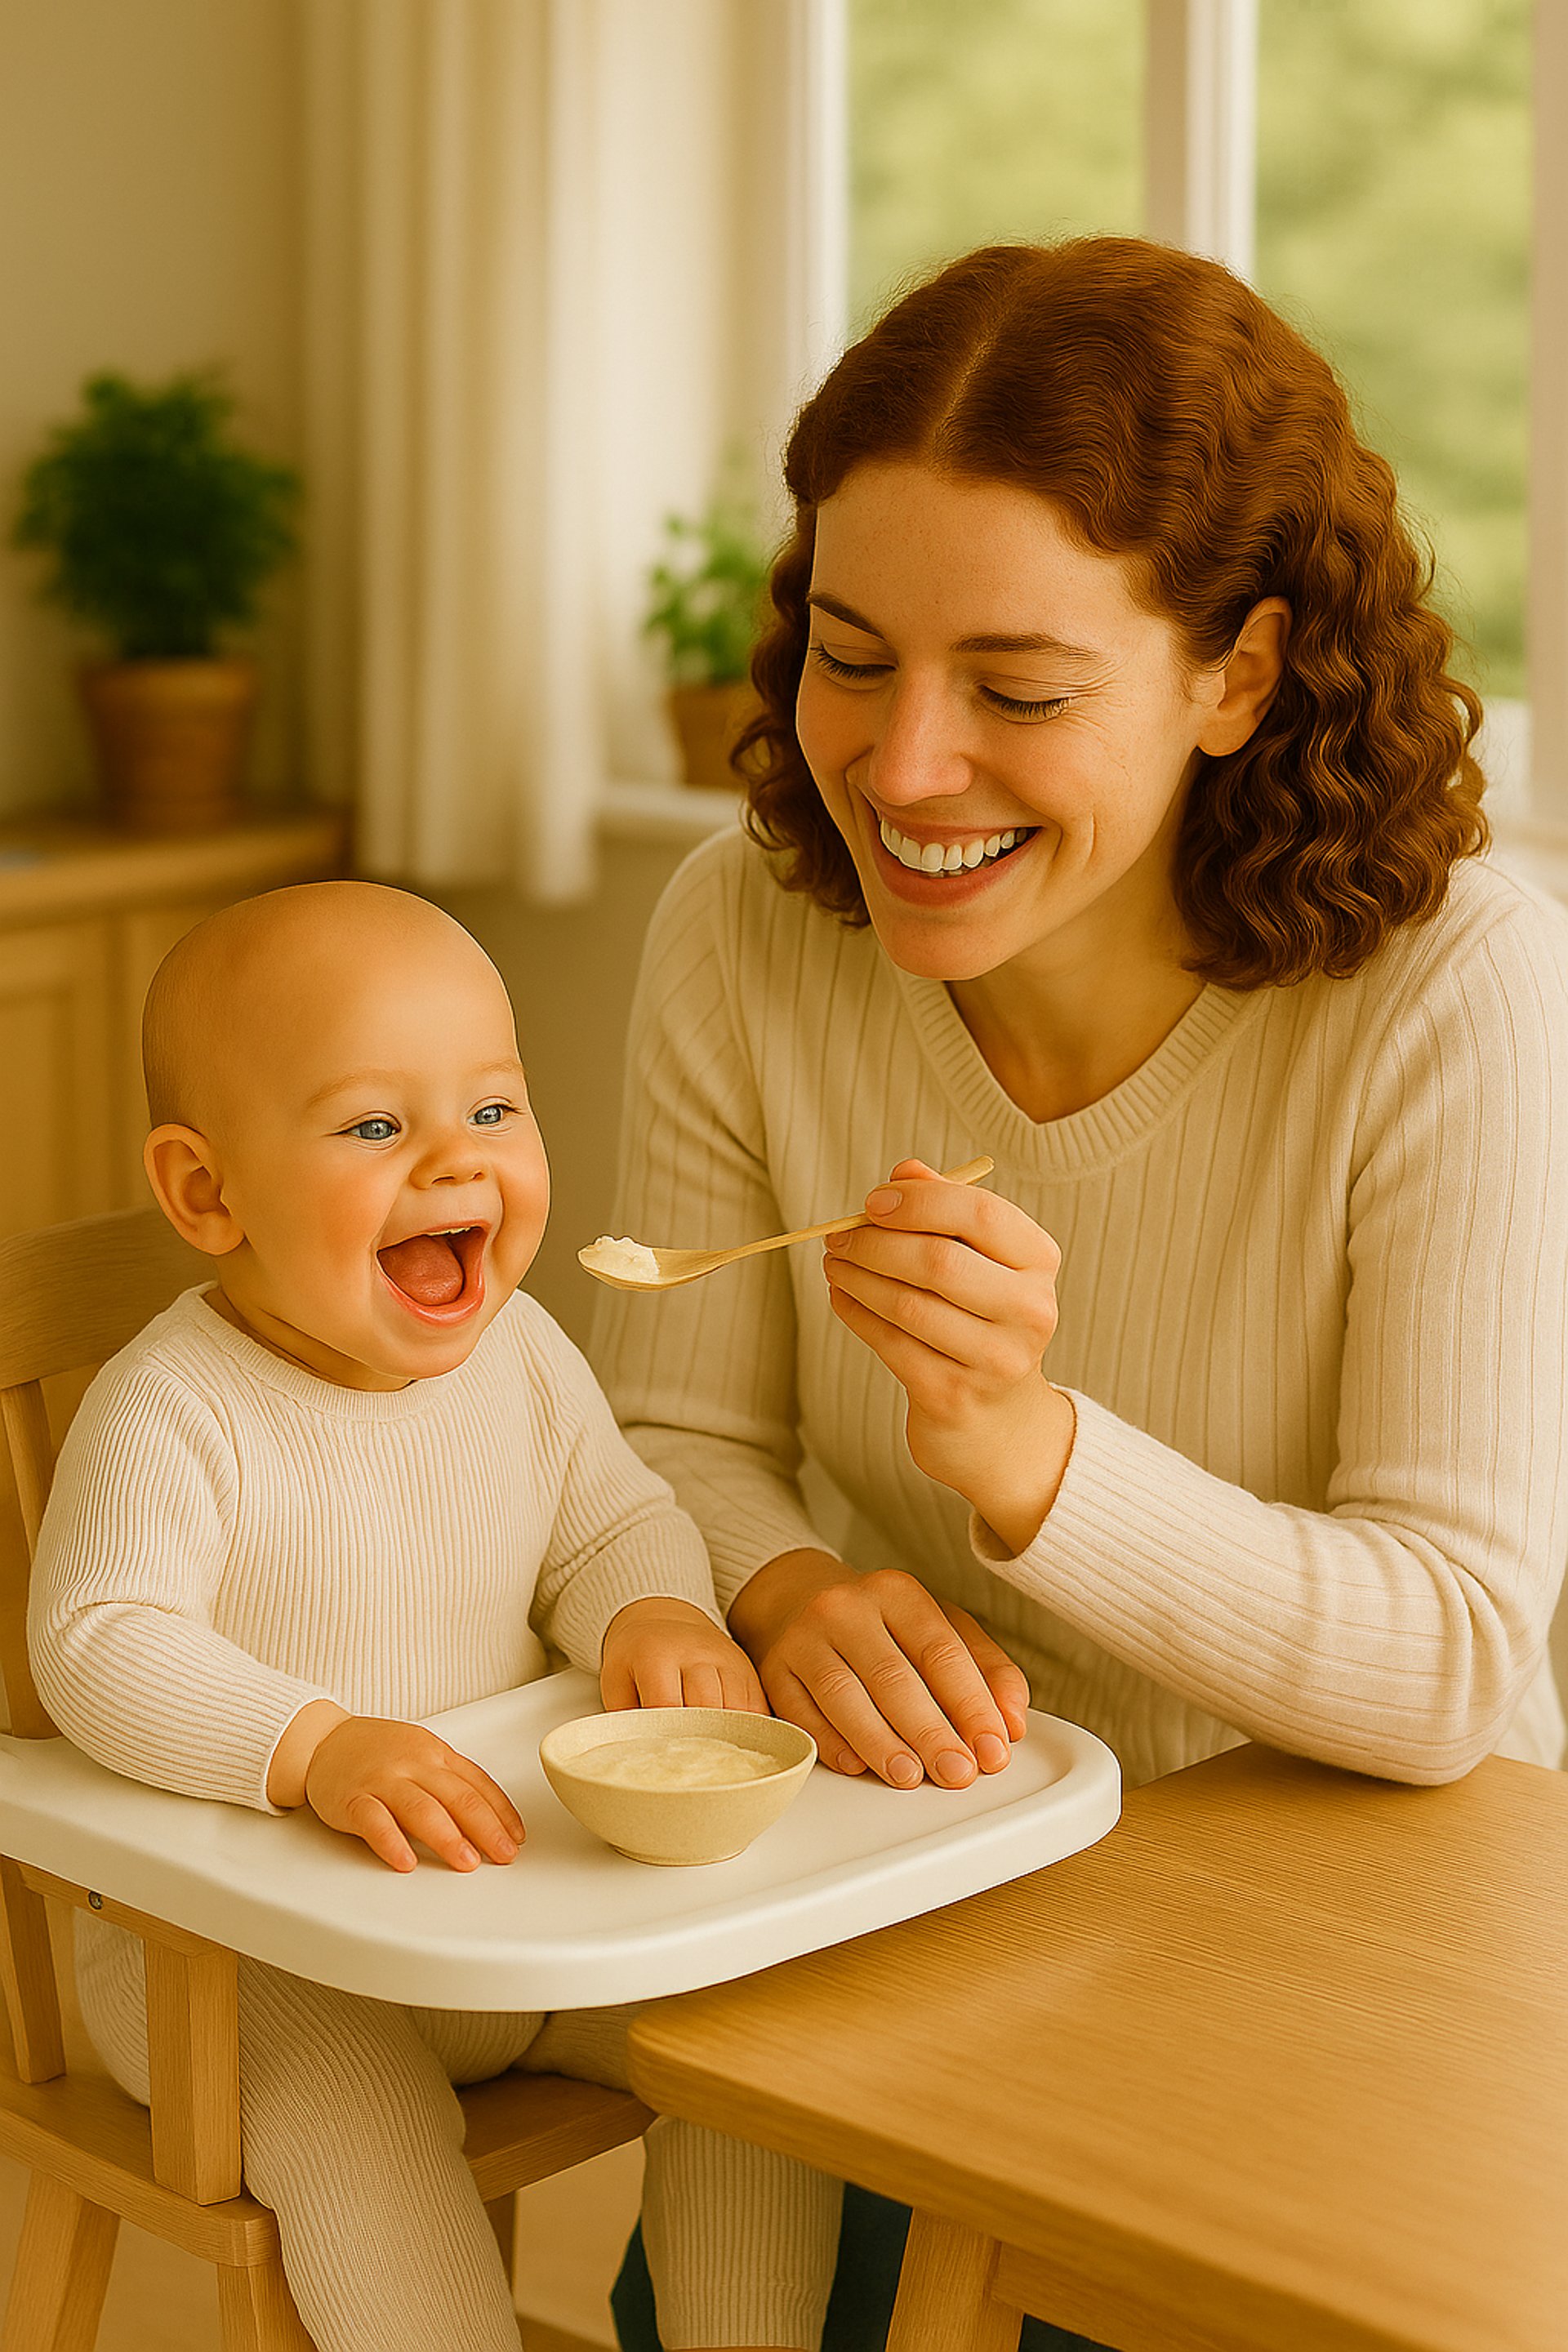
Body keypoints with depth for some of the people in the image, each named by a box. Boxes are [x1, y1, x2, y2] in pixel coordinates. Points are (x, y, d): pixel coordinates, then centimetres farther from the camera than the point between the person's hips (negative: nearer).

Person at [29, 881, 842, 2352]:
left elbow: (612, 1524, 11)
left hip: (523, 1895, 6)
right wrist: (318, 1748, -40)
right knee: (353, 2117, -31)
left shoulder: (524, 1359, 0)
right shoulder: (173, 1415, -20)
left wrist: (652, 1617, -12)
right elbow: (98, 1648, -27)